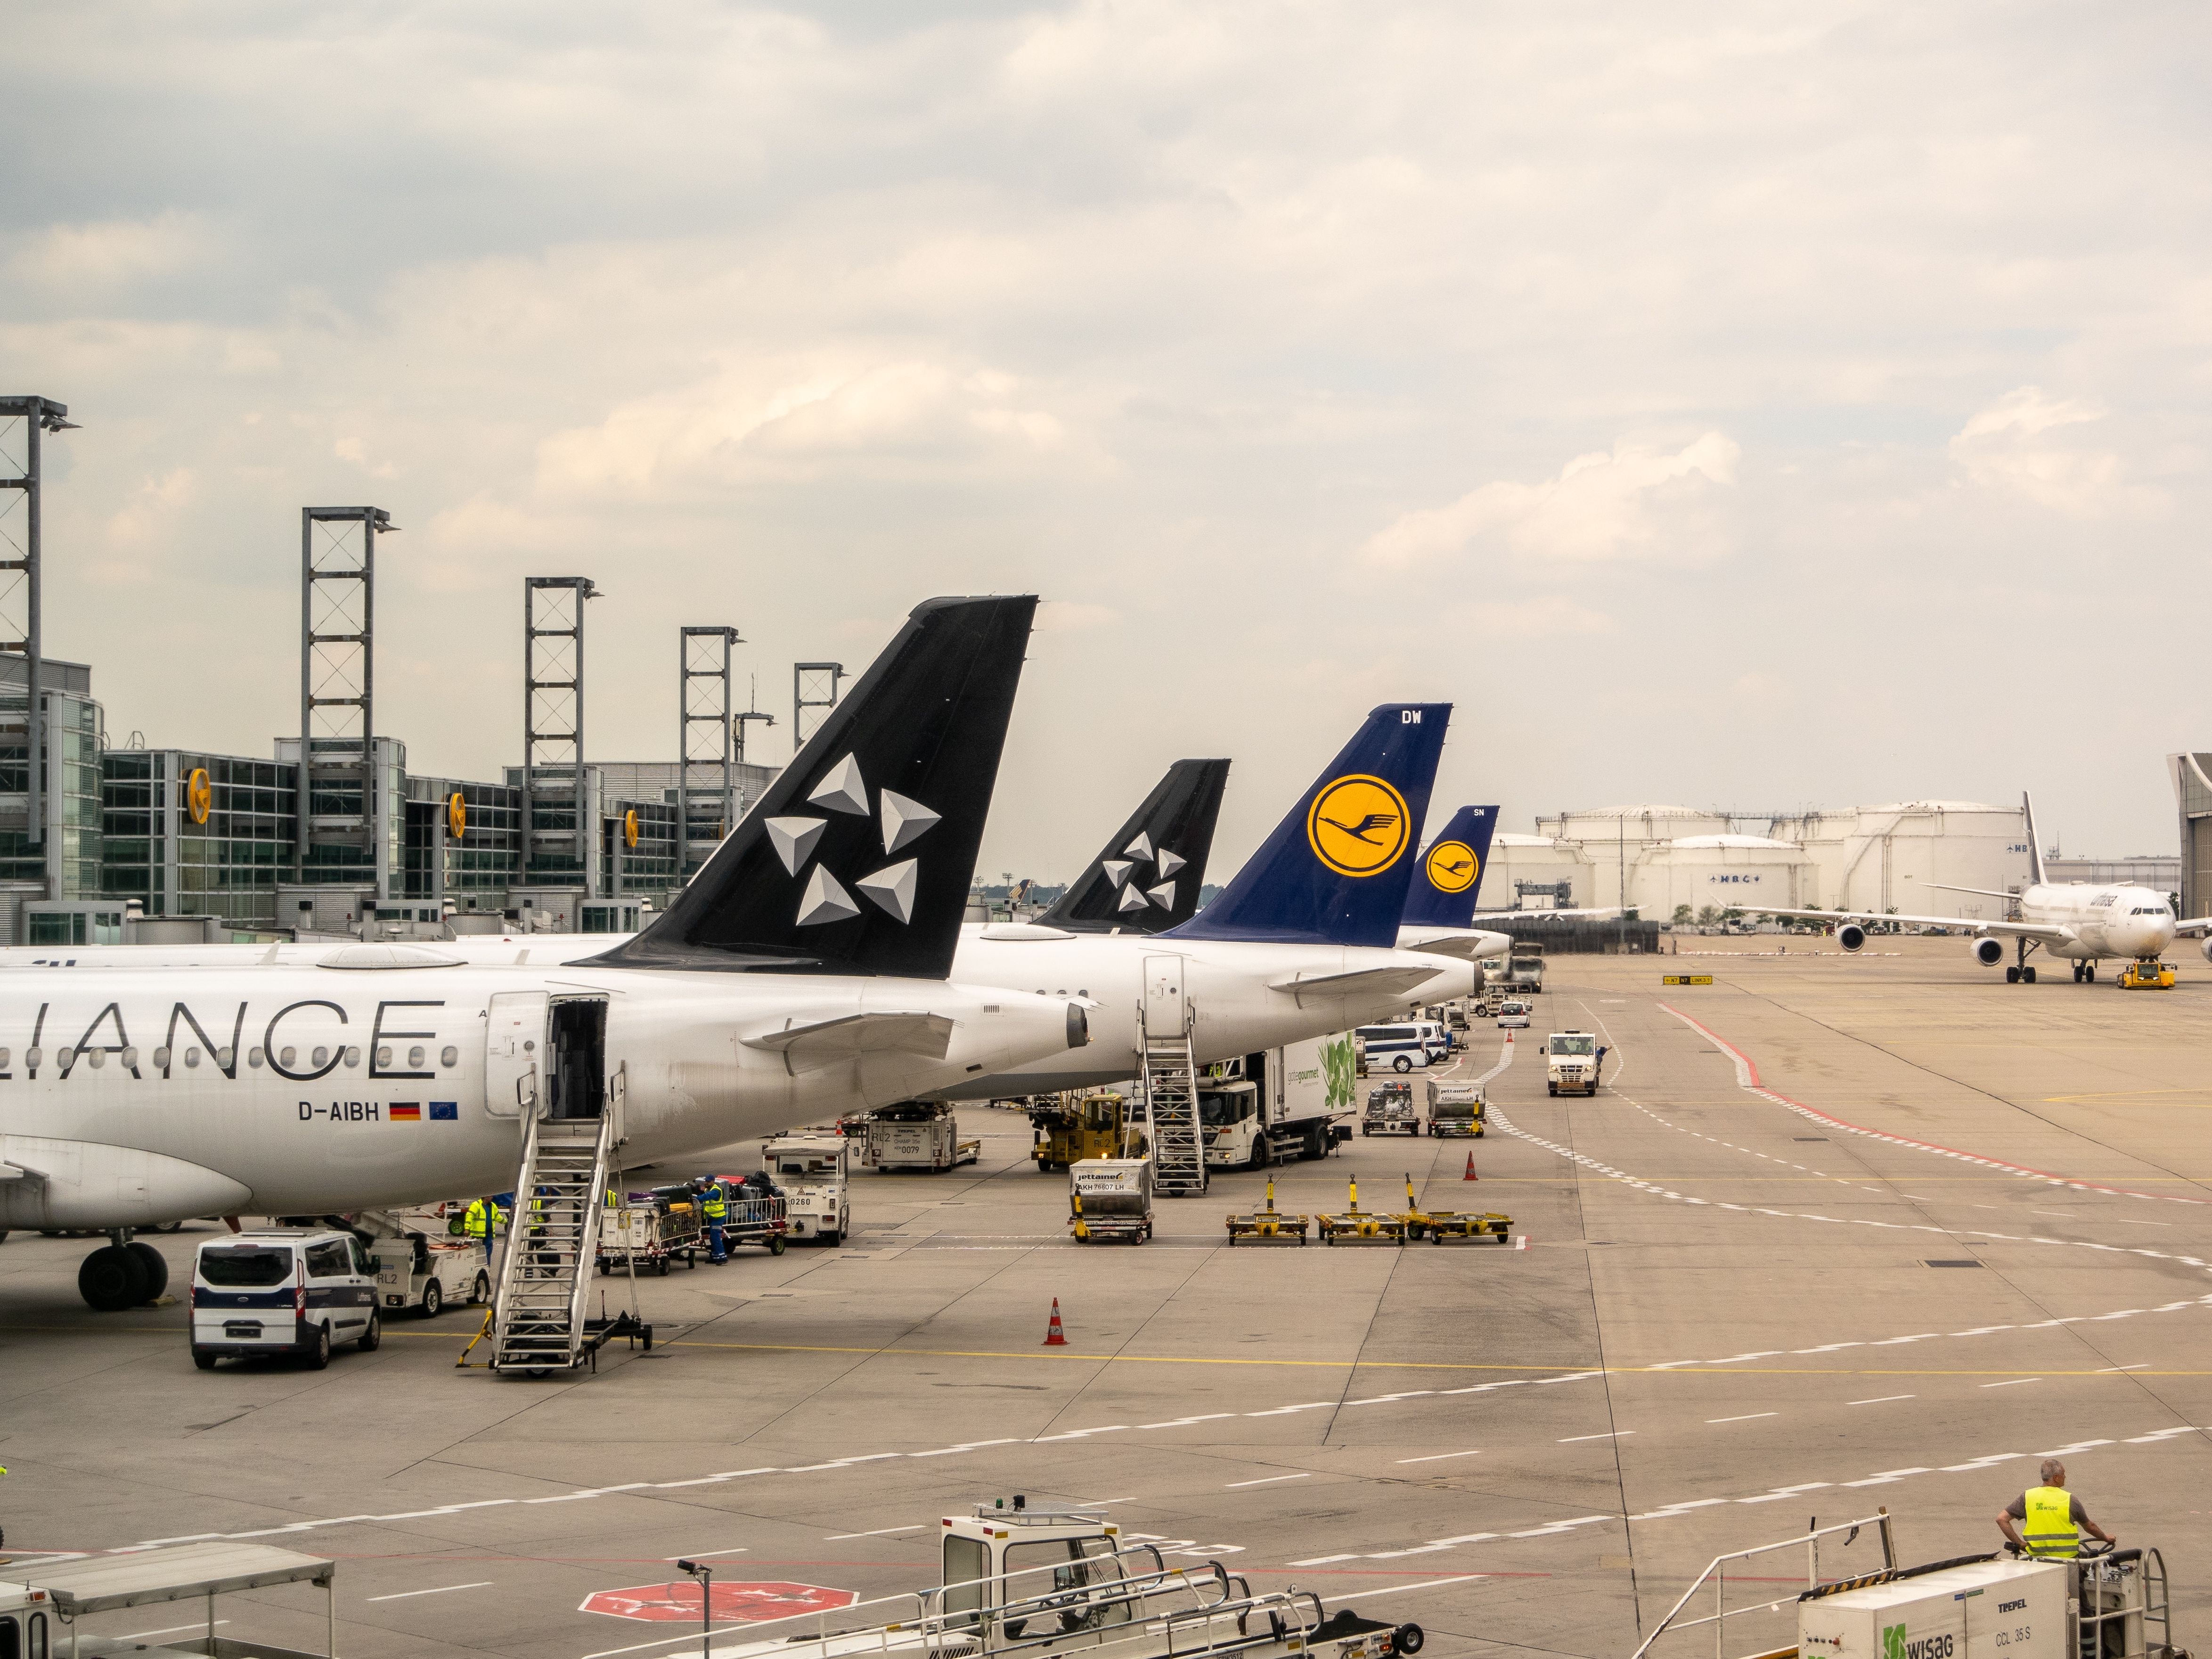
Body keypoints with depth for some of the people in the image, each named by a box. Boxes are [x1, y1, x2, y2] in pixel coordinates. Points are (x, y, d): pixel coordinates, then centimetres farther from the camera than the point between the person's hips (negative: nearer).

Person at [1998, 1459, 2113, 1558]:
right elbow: (2089, 1527, 10)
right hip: (2067, 1556, -3)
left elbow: (2001, 1519, -6)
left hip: (2036, 1554, 3)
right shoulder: (2069, 1500, -5)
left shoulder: (2027, 1497, -1)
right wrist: (2106, 1538, 29)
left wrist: (2019, 1543, -1)